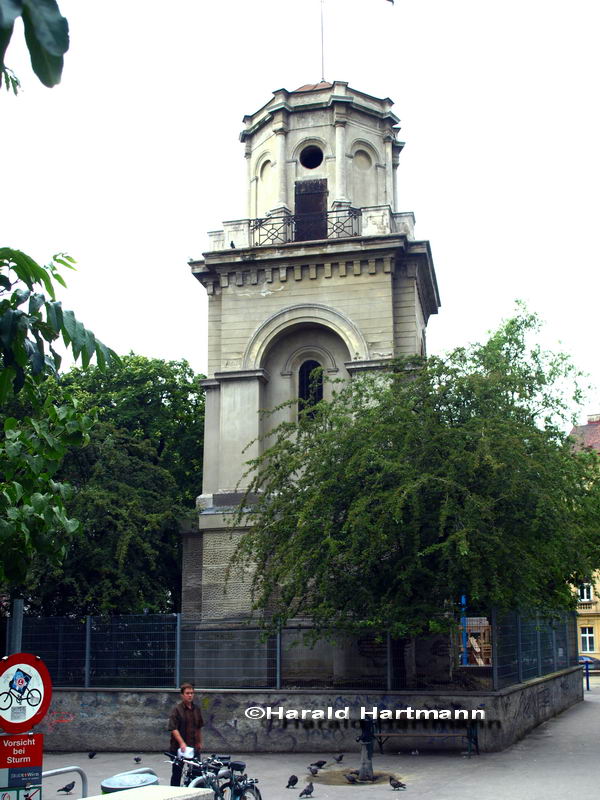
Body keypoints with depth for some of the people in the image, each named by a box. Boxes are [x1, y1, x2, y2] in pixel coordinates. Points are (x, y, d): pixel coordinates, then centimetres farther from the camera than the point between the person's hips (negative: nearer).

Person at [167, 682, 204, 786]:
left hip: (194, 747, 5)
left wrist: (199, 742, 20)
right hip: (178, 747, -5)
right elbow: (173, 728, -16)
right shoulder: (177, 709, -9)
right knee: (177, 774, 6)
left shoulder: (196, 709, 10)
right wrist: (181, 743, -24)